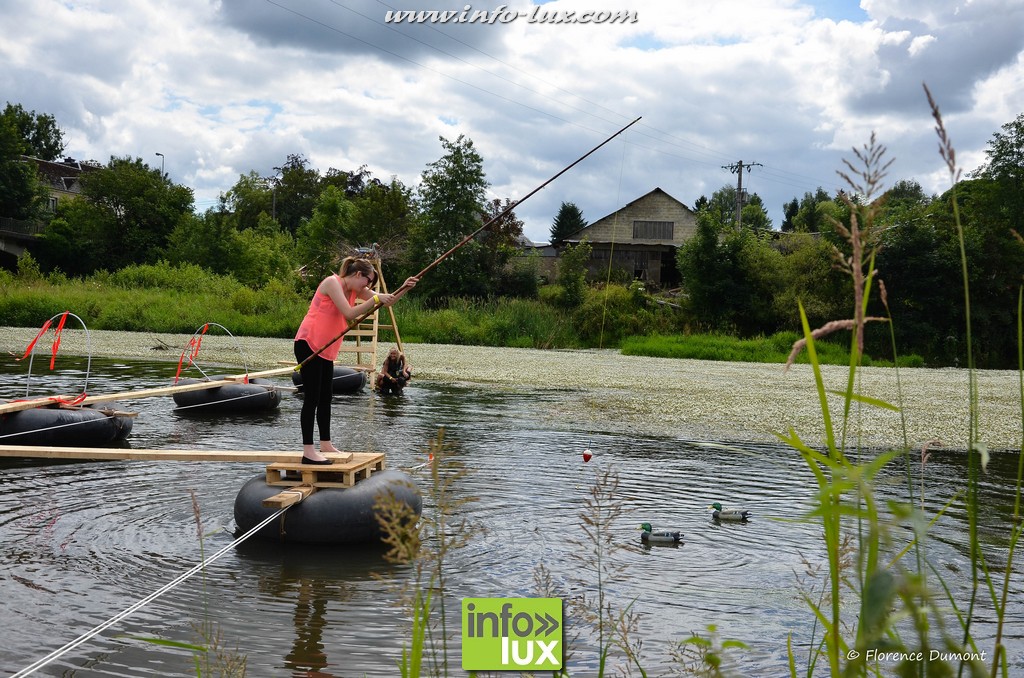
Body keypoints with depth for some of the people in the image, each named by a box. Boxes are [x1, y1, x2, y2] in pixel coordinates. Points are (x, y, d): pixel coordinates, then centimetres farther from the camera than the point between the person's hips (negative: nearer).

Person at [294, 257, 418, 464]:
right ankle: (308, 451, -10)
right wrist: (375, 299, -24)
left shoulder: (356, 290, 12)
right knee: (312, 397, -10)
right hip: (308, 344, -9)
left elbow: (386, 301, 8)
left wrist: (404, 289, -9)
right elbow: (349, 313, -24)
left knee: (325, 397, 12)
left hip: (325, 349, 9)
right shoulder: (332, 282, -13)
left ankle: (326, 445, 19)